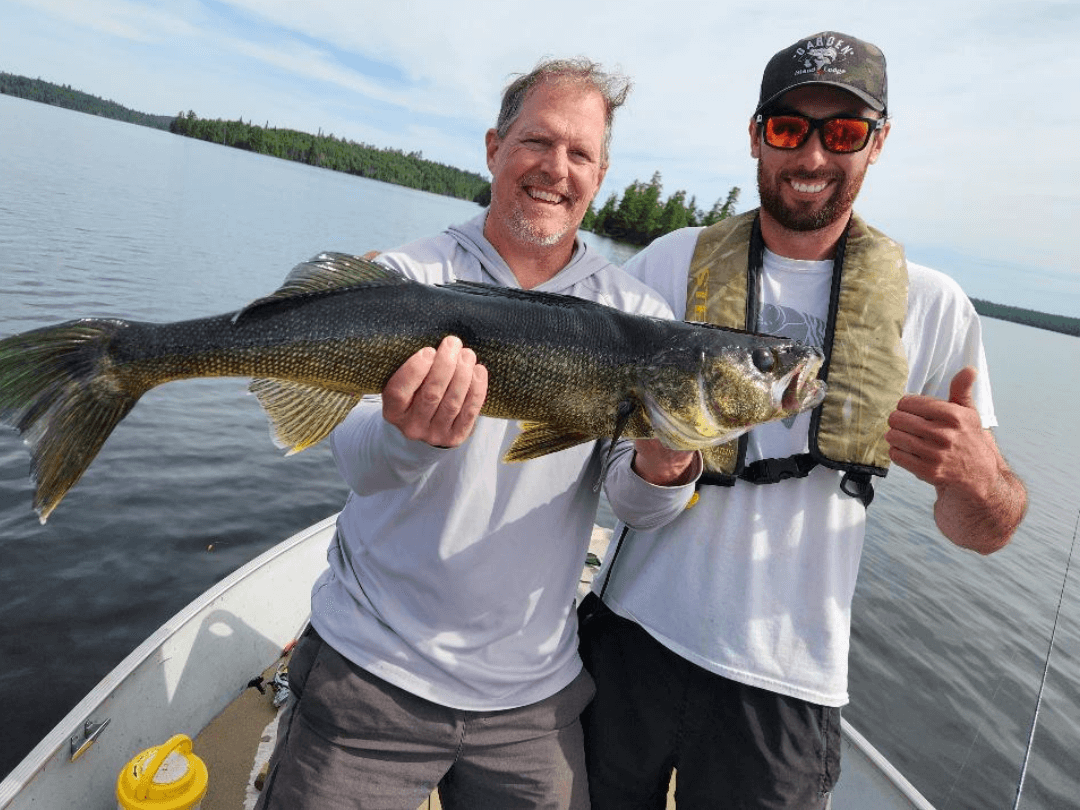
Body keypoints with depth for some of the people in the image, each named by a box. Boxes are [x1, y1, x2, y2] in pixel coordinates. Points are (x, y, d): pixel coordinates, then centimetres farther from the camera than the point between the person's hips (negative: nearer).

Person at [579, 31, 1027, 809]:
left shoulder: (931, 306, -2)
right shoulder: (670, 265, -5)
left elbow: (986, 533, 0)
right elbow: (628, 500, -5)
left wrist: (974, 481, -23)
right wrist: (656, 467, -29)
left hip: (787, 685, 0)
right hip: (632, 637, 1)